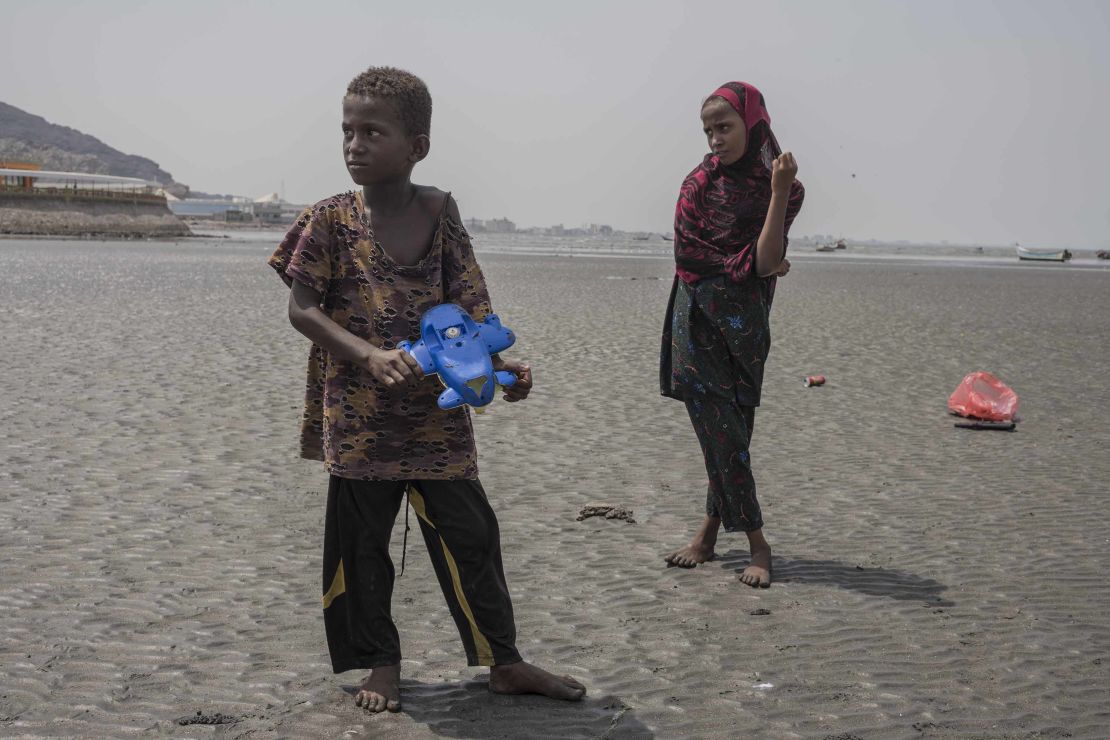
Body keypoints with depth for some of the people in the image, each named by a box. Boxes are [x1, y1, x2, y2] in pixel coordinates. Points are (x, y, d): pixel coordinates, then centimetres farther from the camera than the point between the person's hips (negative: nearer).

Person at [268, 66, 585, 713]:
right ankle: (382, 663, 25)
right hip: (357, 413, -1)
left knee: (468, 533, 5)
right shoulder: (331, 221, -4)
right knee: (362, 540, 8)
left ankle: (504, 660, 18)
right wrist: (369, 355, -22)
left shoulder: (440, 211, 1)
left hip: (438, 410, 1)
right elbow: (302, 308, -7)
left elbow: (468, 305, 1)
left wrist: (497, 363, -16)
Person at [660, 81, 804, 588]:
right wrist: (754, 268, -7)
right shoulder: (700, 184, 0)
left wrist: (780, 194, -16)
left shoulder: (781, 188, 1)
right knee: (723, 431, -4)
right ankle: (757, 543, 4)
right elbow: (691, 256, -6)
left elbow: (764, 262, -10)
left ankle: (711, 531, 11)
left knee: (731, 430, -1)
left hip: (743, 324, 1)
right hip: (699, 319, 0)